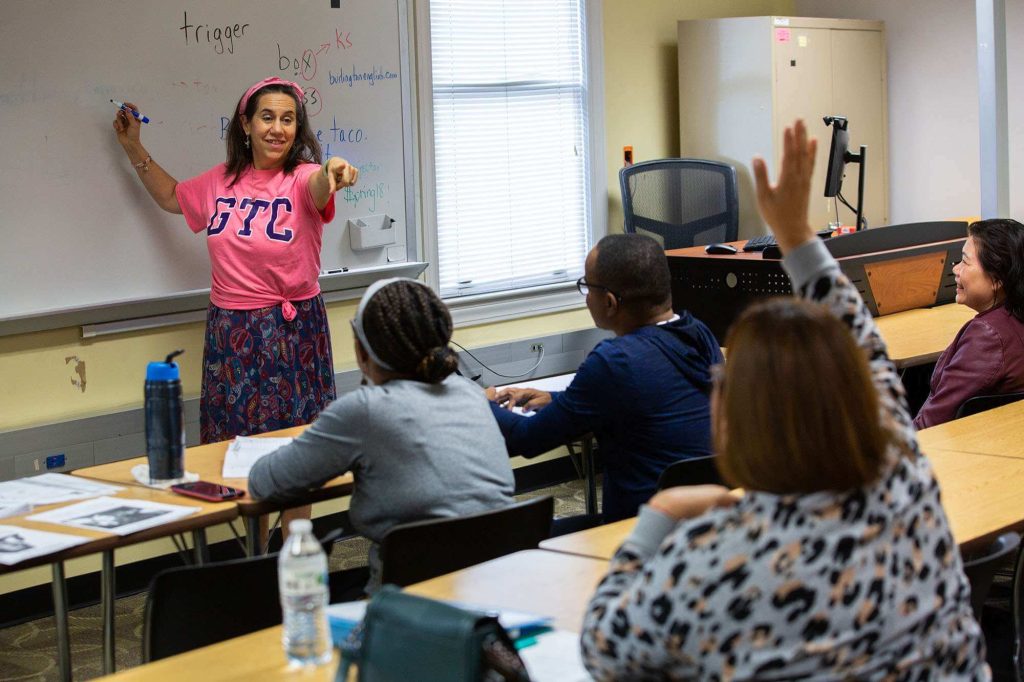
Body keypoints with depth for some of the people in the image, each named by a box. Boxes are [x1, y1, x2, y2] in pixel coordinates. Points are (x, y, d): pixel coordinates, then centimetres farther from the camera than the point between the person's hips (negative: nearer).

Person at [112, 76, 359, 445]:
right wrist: (133, 148, 22)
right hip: (229, 331, 4)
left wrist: (332, 170, -56)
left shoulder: (302, 177, -7)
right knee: (229, 445, 7)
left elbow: (319, 186, -33)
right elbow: (171, 197, 27)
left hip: (292, 331, -4)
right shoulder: (221, 180, 8)